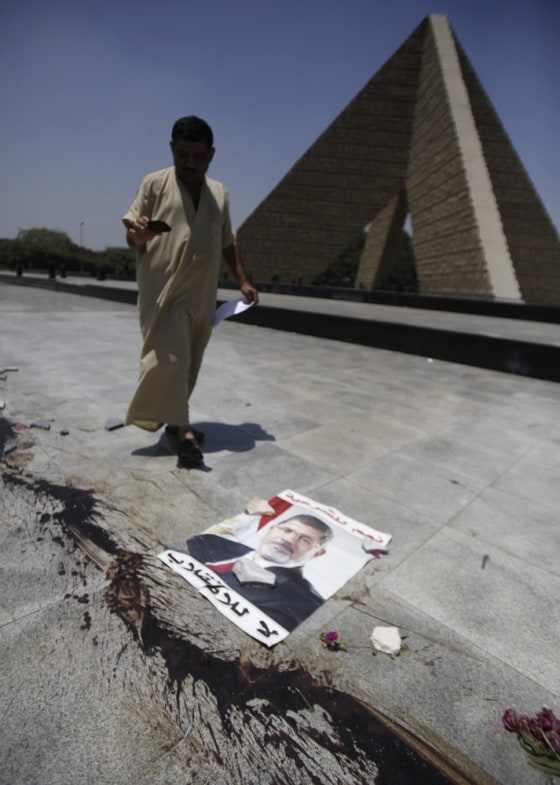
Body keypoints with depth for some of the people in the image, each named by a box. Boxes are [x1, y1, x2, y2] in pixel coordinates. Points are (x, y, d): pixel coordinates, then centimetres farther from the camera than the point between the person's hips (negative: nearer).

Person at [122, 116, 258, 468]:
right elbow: (132, 236, 0)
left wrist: (243, 280, 13)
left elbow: (227, 242, 21)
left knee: (189, 361, 9)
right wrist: (138, 235, -23)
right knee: (169, 357, -14)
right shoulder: (155, 183, 1)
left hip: (202, 293, 5)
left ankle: (175, 420, 23)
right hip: (164, 289, -4)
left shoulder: (219, 192, 14)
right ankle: (182, 428, -6)